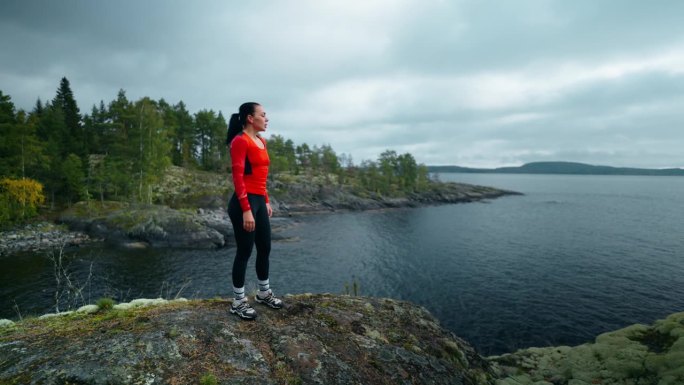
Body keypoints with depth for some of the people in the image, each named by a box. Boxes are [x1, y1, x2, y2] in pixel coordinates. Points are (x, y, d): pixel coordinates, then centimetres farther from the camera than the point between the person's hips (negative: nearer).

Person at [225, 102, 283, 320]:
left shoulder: (261, 141, 14)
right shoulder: (240, 141, -12)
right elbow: (238, 178, -18)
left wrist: (266, 201, 19)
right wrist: (246, 210, -22)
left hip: (259, 201, 9)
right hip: (245, 202, -9)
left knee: (265, 248, 16)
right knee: (245, 252, 1)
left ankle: (264, 293, 33)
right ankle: (238, 302, 17)